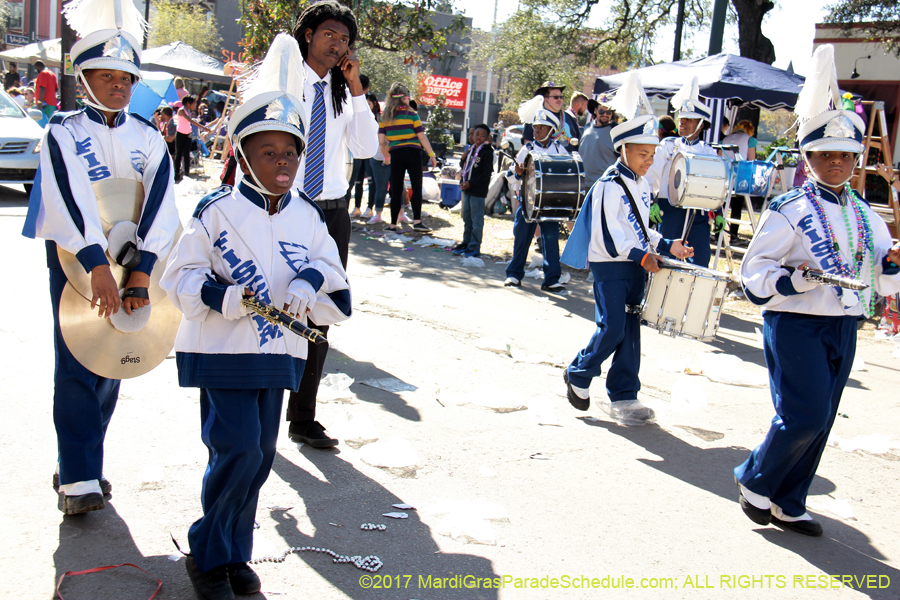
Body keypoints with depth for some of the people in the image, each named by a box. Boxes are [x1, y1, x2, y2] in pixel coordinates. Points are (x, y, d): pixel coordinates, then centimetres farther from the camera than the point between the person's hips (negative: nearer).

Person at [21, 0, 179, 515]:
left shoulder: (148, 139, 3)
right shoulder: (64, 133, -5)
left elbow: (161, 207, -9)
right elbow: (73, 200, -19)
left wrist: (140, 275, -22)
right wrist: (99, 267, -31)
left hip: (130, 260, 4)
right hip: (76, 259, -3)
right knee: (77, 368, -7)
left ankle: (85, 464, 24)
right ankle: (78, 480, -2)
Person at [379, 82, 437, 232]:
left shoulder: (385, 117, 6)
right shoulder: (411, 114, -4)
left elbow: (381, 141, 5)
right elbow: (422, 137, -5)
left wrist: (386, 157, 19)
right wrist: (431, 155, 1)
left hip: (395, 154, 3)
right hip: (412, 153, -3)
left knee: (396, 190, 8)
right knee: (416, 188, 1)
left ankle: (393, 224, 9)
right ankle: (417, 221, -6)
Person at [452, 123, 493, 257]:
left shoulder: (487, 153, -9)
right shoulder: (471, 151, 15)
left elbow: (486, 174, -15)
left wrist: (470, 183, -17)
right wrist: (462, 182, 4)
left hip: (478, 192, -8)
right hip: (467, 191, 8)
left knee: (476, 220, -4)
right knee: (467, 218, 14)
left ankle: (474, 247, 0)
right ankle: (466, 243, 24)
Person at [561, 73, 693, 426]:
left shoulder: (642, 184, 13)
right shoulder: (611, 185, -13)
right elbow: (608, 234, -19)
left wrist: (666, 246, 7)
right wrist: (642, 255, -23)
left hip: (636, 266, 8)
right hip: (609, 267, -8)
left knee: (630, 331, 7)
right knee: (612, 329, -9)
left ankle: (623, 397, 12)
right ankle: (578, 375, 15)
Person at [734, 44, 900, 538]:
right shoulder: (788, 211, -8)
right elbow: (754, 272, -10)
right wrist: (796, 279, -26)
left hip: (843, 328, 7)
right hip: (795, 325, -6)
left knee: (819, 423, 10)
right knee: (804, 416, -13)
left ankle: (787, 505, 24)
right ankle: (755, 480, 11)